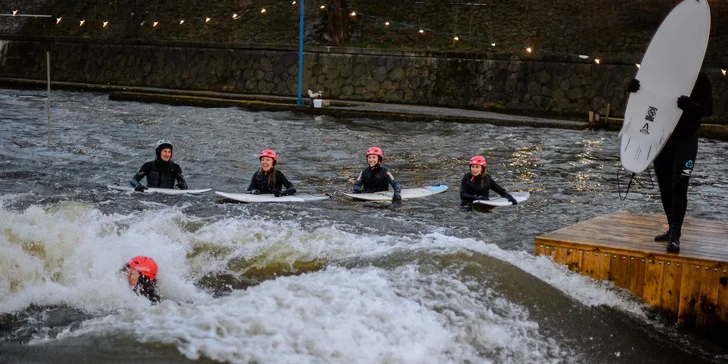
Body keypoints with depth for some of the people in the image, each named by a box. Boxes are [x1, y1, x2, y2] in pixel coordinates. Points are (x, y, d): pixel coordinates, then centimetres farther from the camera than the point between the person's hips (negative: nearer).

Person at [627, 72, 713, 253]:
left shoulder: (699, 78, -8)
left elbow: (708, 108, -10)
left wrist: (691, 105, -33)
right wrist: (633, 87, -17)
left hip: (685, 140, -4)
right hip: (661, 139, 4)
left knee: (679, 187, -12)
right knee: (665, 188, 10)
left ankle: (675, 236, -12)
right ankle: (672, 229, 23)